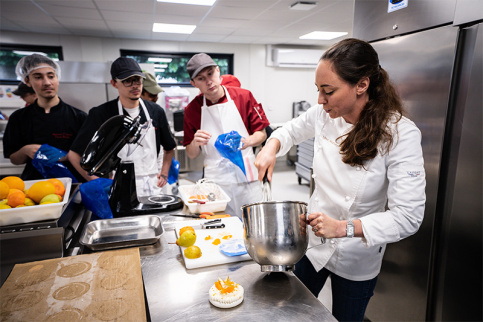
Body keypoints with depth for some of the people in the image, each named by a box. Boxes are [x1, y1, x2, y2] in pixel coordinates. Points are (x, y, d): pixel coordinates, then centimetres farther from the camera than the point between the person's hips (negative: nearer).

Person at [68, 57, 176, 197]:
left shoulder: (156, 111, 6)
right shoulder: (101, 114, -4)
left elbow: (169, 148, 18)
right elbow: (74, 154, 0)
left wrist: (164, 173, 6)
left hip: (154, 187, 3)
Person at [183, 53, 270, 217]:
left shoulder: (244, 96, -1)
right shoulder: (192, 109, 1)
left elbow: (261, 133, 4)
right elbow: (191, 155, 8)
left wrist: (247, 141, -16)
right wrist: (195, 143, -14)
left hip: (246, 176, 0)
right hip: (215, 180, 0)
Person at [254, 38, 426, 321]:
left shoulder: (400, 134, -25)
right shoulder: (326, 114, -13)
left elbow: (408, 218, -25)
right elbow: (291, 131, 8)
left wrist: (344, 227, -35)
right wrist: (271, 148, -12)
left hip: (357, 258, -3)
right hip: (313, 239, 4)